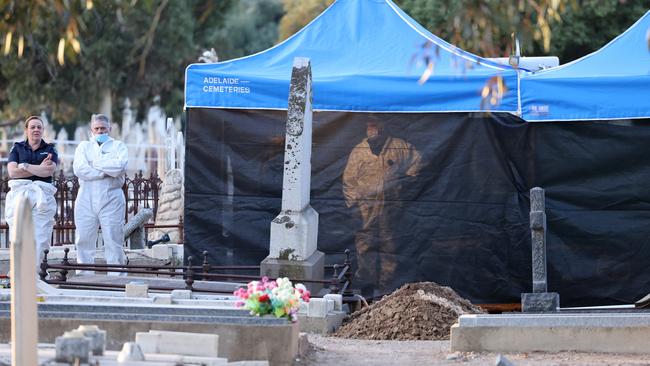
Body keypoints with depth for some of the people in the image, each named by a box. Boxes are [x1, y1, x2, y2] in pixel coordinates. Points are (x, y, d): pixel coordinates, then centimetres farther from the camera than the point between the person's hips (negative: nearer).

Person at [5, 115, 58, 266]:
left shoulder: (50, 150, 14)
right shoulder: (17, 148, 14)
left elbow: (49, 171, -5)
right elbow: (12, 172, -1)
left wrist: (24, 166, -3)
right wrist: (38, 169, -4)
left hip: (43, 195, 0)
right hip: (19, 192, 0)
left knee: (41, 237, -9)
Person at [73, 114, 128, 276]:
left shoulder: (118, 146, 12)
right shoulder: (84, 146, 17)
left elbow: (120, 166, -9)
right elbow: (79, 169, -3)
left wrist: (96, 163, -4)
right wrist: (107, 172, -7)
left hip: (111, 199, -2)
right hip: (86, 199, 2)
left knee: (113, 241, -4)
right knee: (84, 241, 0)